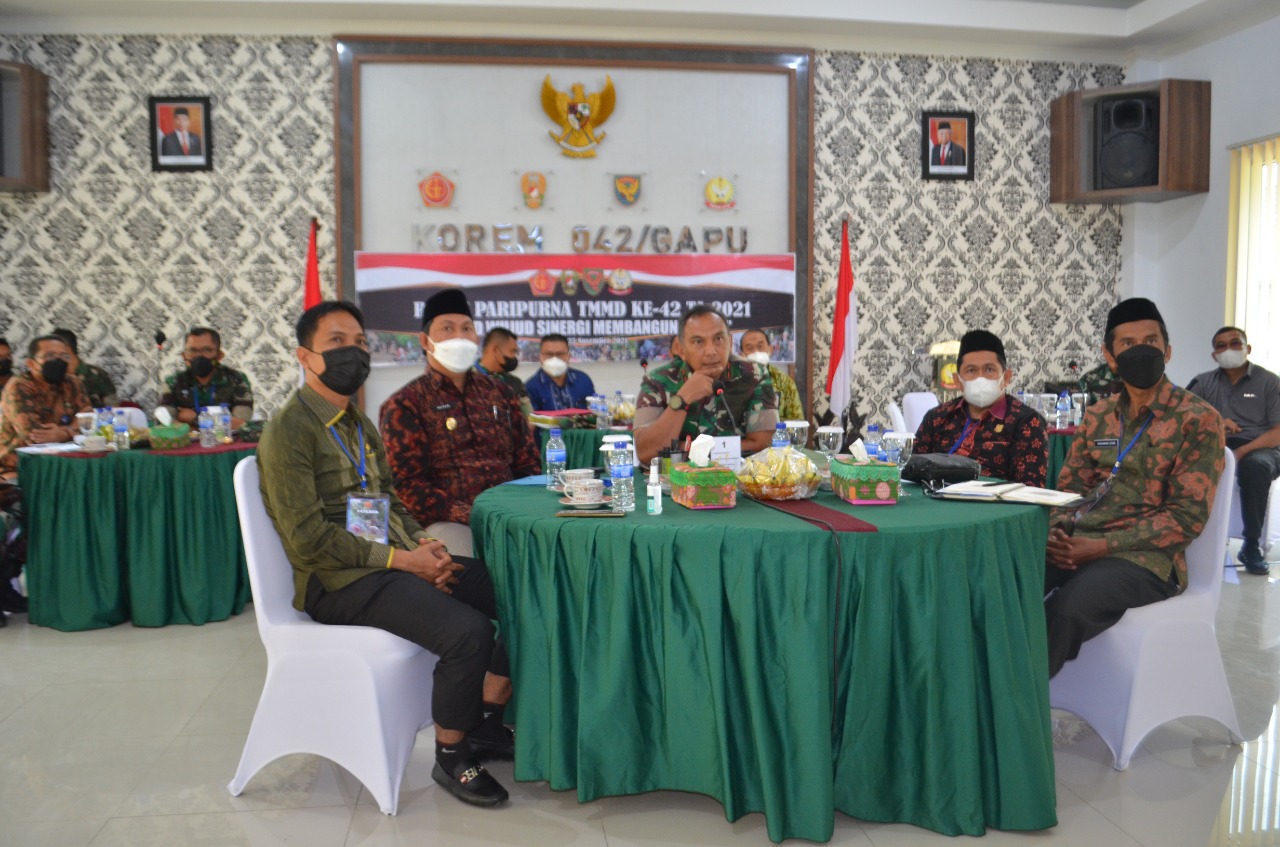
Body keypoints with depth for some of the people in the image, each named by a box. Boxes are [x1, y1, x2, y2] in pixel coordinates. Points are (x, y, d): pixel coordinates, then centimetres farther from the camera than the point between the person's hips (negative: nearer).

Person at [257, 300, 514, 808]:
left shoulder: (358, 423, 18)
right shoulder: (289, 431, -10)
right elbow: (309, 538, -17)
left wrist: (424, 546, 1)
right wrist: (399, 558, -17)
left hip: (395, 562, 8)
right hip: (340, 582, -8)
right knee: (466, 631, -27)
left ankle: (486, 723, 9)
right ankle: (450, 756, -3)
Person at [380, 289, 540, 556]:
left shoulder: (498, 392, 20)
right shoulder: (404, 405, 5)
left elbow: (527, 461, 19)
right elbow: (409, 484, -4)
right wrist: (468, 515, -16)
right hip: (447, 522, -5)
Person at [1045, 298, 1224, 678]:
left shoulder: (1198, 420, -2)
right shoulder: (1098, 416, 16)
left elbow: (1187, 517, -8)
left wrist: (1101, 546, -16)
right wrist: (1057, 532, -5)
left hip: (1144, 557, -4)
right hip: (1073, 544, 5)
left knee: (1067, 607, -36)